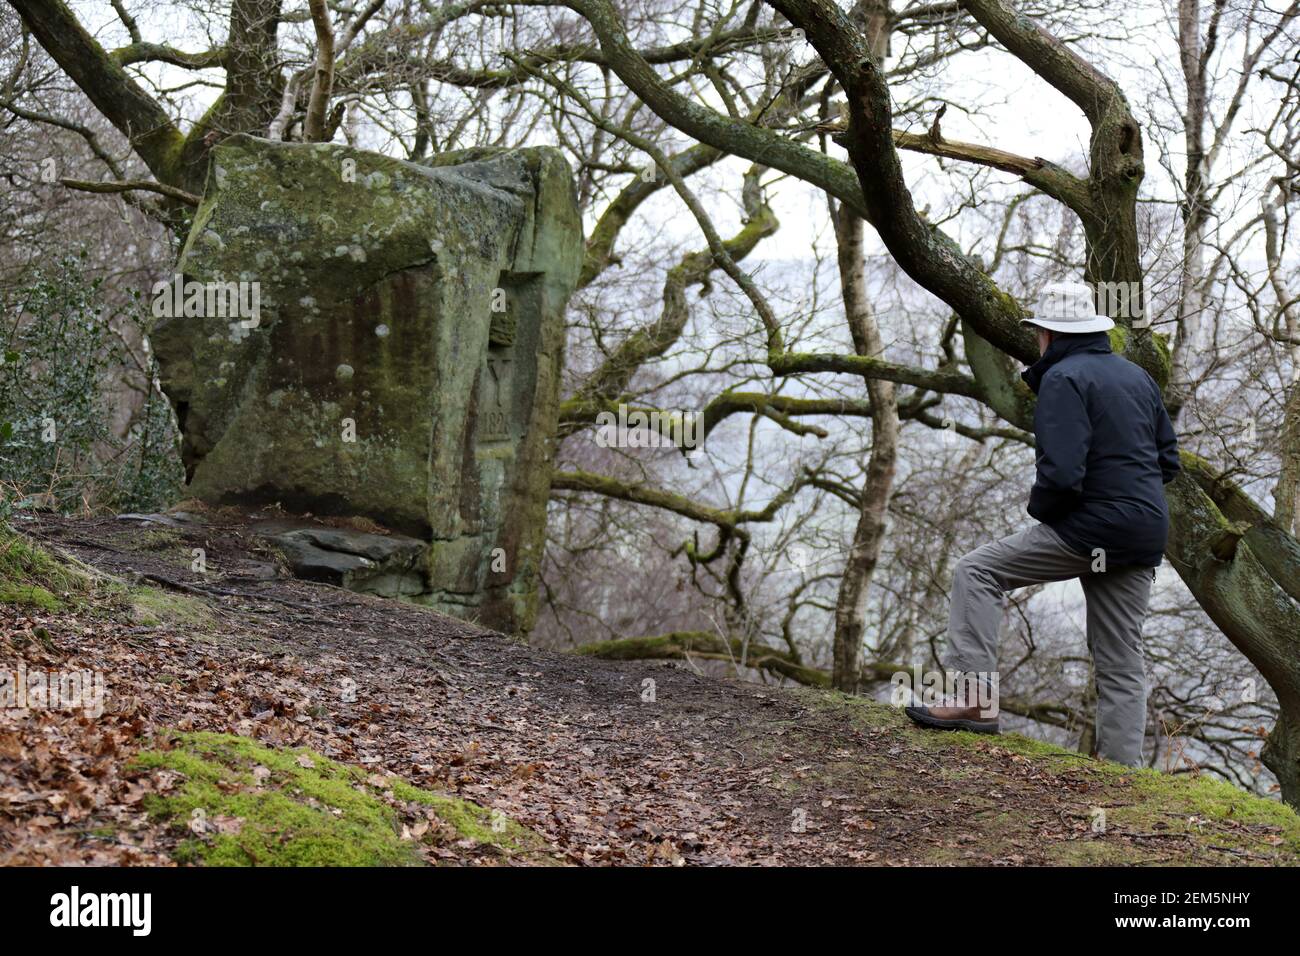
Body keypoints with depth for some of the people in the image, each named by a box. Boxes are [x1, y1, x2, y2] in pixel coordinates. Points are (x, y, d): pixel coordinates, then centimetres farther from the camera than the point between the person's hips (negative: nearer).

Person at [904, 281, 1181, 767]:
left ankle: (976, 695, -8)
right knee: (1121, 662, 11)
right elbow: (1168, 459, 21)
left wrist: (1040, 508, -2)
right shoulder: (1137, 376, 16)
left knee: (976, 572, -1)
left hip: (1089, 531, -8)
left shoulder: (1064, 379, -10)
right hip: (1145, 537, 8)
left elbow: (1061, 472, -20)